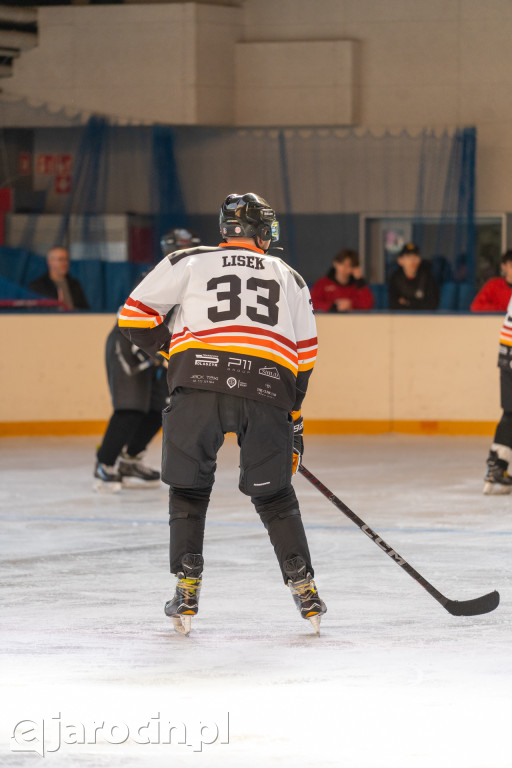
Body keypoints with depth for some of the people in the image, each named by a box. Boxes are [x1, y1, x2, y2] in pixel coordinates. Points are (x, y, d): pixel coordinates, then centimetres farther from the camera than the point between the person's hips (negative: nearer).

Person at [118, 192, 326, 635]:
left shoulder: (188, 262, 19)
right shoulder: (289, 278, 27)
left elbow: (135, 317, 15)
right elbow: (305, 355, 25)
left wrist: (170, 349, 29)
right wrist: (292, 417, 31)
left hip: (199, 382, -2)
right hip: (267, 387, 2)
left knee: (189, 487, 13)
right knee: (273, 494, 16)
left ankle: (187, 587, 7)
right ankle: (304, 587, 13)